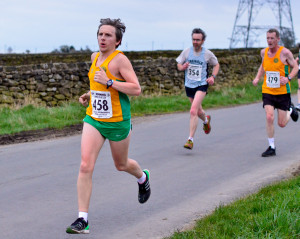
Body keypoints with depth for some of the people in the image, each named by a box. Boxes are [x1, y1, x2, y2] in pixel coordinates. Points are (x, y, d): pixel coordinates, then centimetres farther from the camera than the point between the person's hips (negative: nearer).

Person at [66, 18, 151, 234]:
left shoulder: (120, 59, -14)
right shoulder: (95, 57, 7)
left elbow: (136, 89, -21)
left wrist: (108, 82, -26)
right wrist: (90, 95, 10)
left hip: (117, 122, -5)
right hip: (93, 119, 5)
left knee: (121, 165, 17)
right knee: (85, 167, -10)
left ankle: (143, 178, 54)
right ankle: (83, 220, -9)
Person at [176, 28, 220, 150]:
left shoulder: (208, 54, -5)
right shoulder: (186, 51, -2)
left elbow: (216, 65, 12)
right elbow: (179, 65, 10)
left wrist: (213, 76, -5)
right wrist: (182, 67, -14)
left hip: (201, 85, -4)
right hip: (189, 85, 4)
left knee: (193, 111, -20)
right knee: (198, 111, 19)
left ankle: (190, 139, -16)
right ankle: (206, 120, 57)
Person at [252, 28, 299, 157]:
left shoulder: (285, 52, -11)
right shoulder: (264, 52, 2)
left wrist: (288, 78, -22)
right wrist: (257, 78, 4)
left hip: (283, 92, -3)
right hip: (267, 91, 3)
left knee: (281, 124, 3)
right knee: (269, 118, -15)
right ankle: (271, 147, -2)